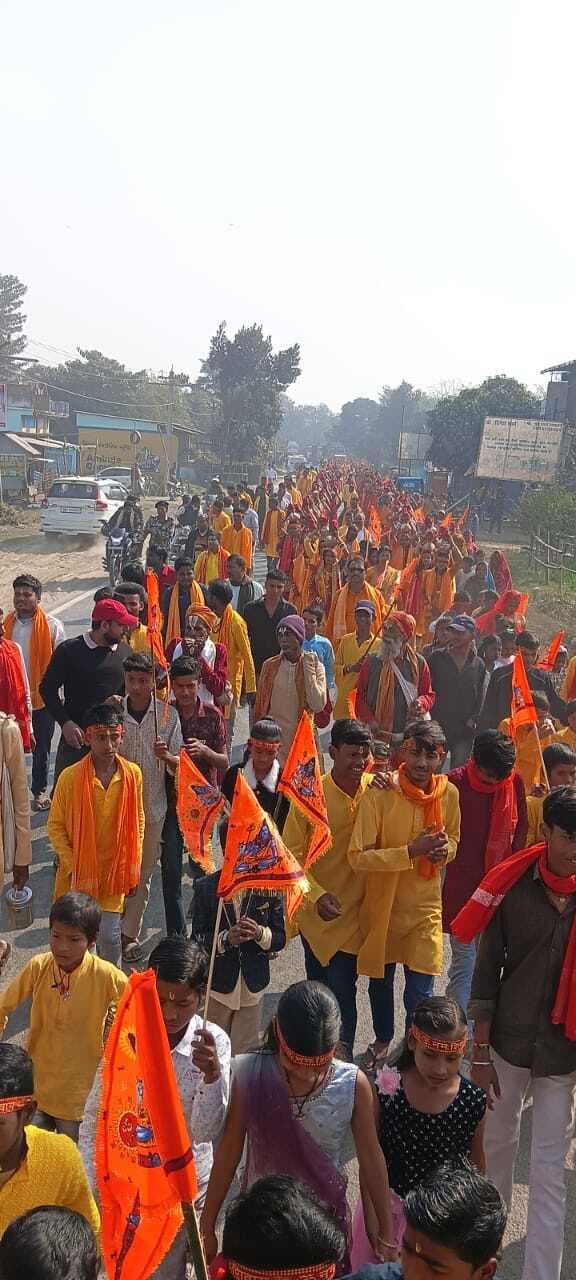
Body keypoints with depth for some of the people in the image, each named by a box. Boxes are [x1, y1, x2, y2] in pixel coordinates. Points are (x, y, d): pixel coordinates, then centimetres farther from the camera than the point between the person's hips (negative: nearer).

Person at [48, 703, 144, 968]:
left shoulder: (132, 773, -8)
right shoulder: (70, 777, -15)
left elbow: (137, 821, 5)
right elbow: (55, 826, -6)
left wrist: (133, 865, 4)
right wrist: (72, 865, -10)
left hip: (114, 871, 1)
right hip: (77, 873, -1)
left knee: (109, 936, 0)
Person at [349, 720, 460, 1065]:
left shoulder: (449, 793, -8)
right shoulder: (379, 794, -21)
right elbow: (358, 856, -22)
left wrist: (444, 850, -14)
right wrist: (411, 851, -30)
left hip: (425, 906, 1)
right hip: (382, 904, -1)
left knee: (420, 992, -3)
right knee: (380, 980, 20)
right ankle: (383, 1039, 48)